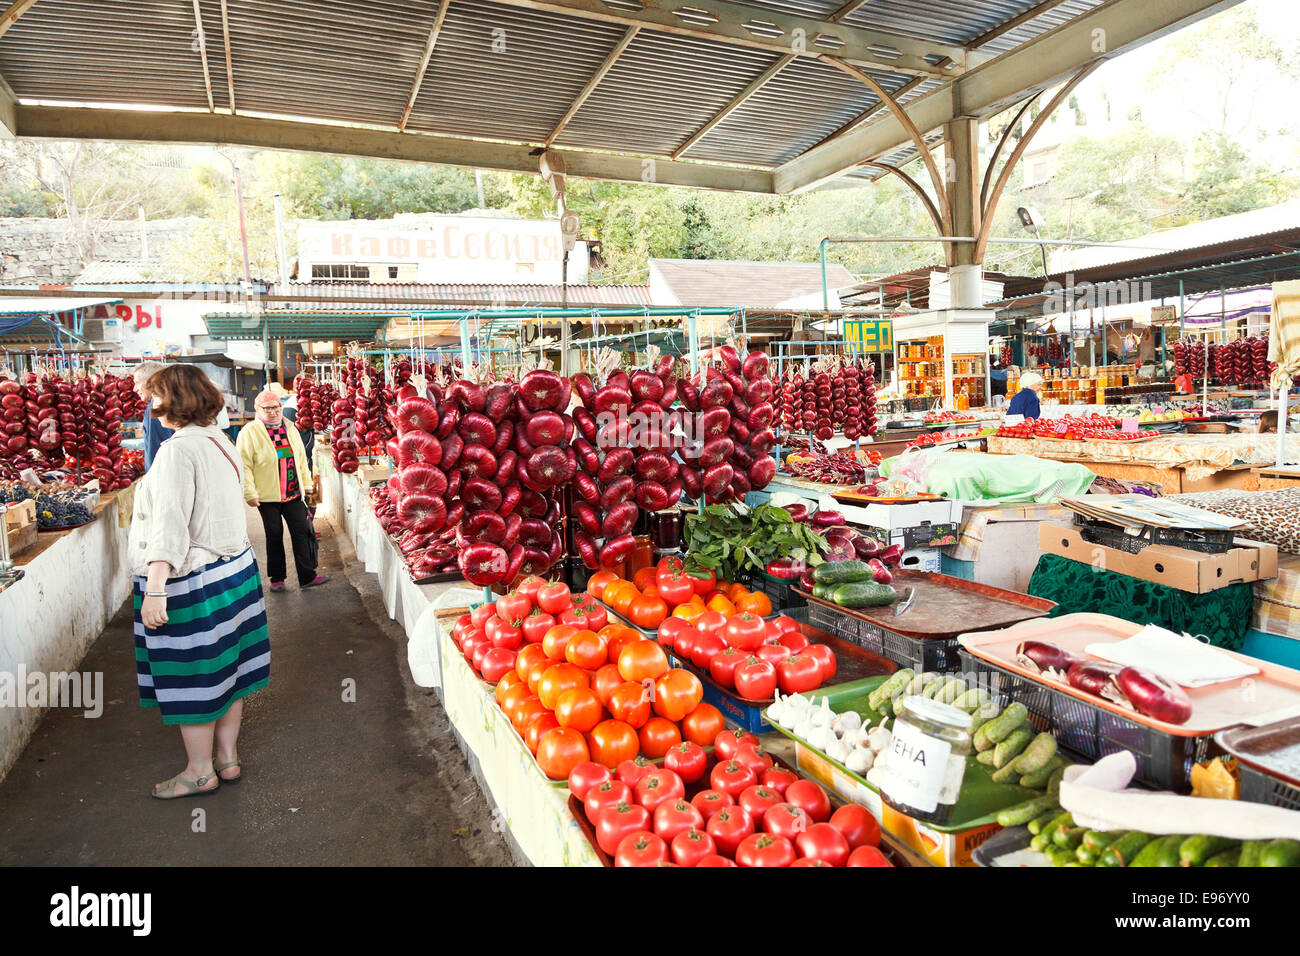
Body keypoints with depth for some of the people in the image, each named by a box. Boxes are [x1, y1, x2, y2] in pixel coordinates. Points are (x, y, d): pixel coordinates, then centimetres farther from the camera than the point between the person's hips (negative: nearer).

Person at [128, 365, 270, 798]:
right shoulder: (221, 441, 8)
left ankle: (200, 771, 20)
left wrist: (155, 589, -31)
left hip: (191, 581, -9)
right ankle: (228, 758, 28)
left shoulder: (178, 450, -19)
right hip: (235, 568, 9)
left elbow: (170, 524, -28)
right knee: (226, 668, 16)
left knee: (190, 678, 6)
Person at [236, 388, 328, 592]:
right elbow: (244, 465, -9)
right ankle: (277, 578, 19)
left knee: (301, 532, 2)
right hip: (267, 496, -4)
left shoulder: (289, 428, 10)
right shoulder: (249, 432, -7)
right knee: (274, 536, 5)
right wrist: (250, 493, -13)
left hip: (293, 493, 4)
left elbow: (301, 458, 18)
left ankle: (307, 576, 7)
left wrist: (306, 482, 17)